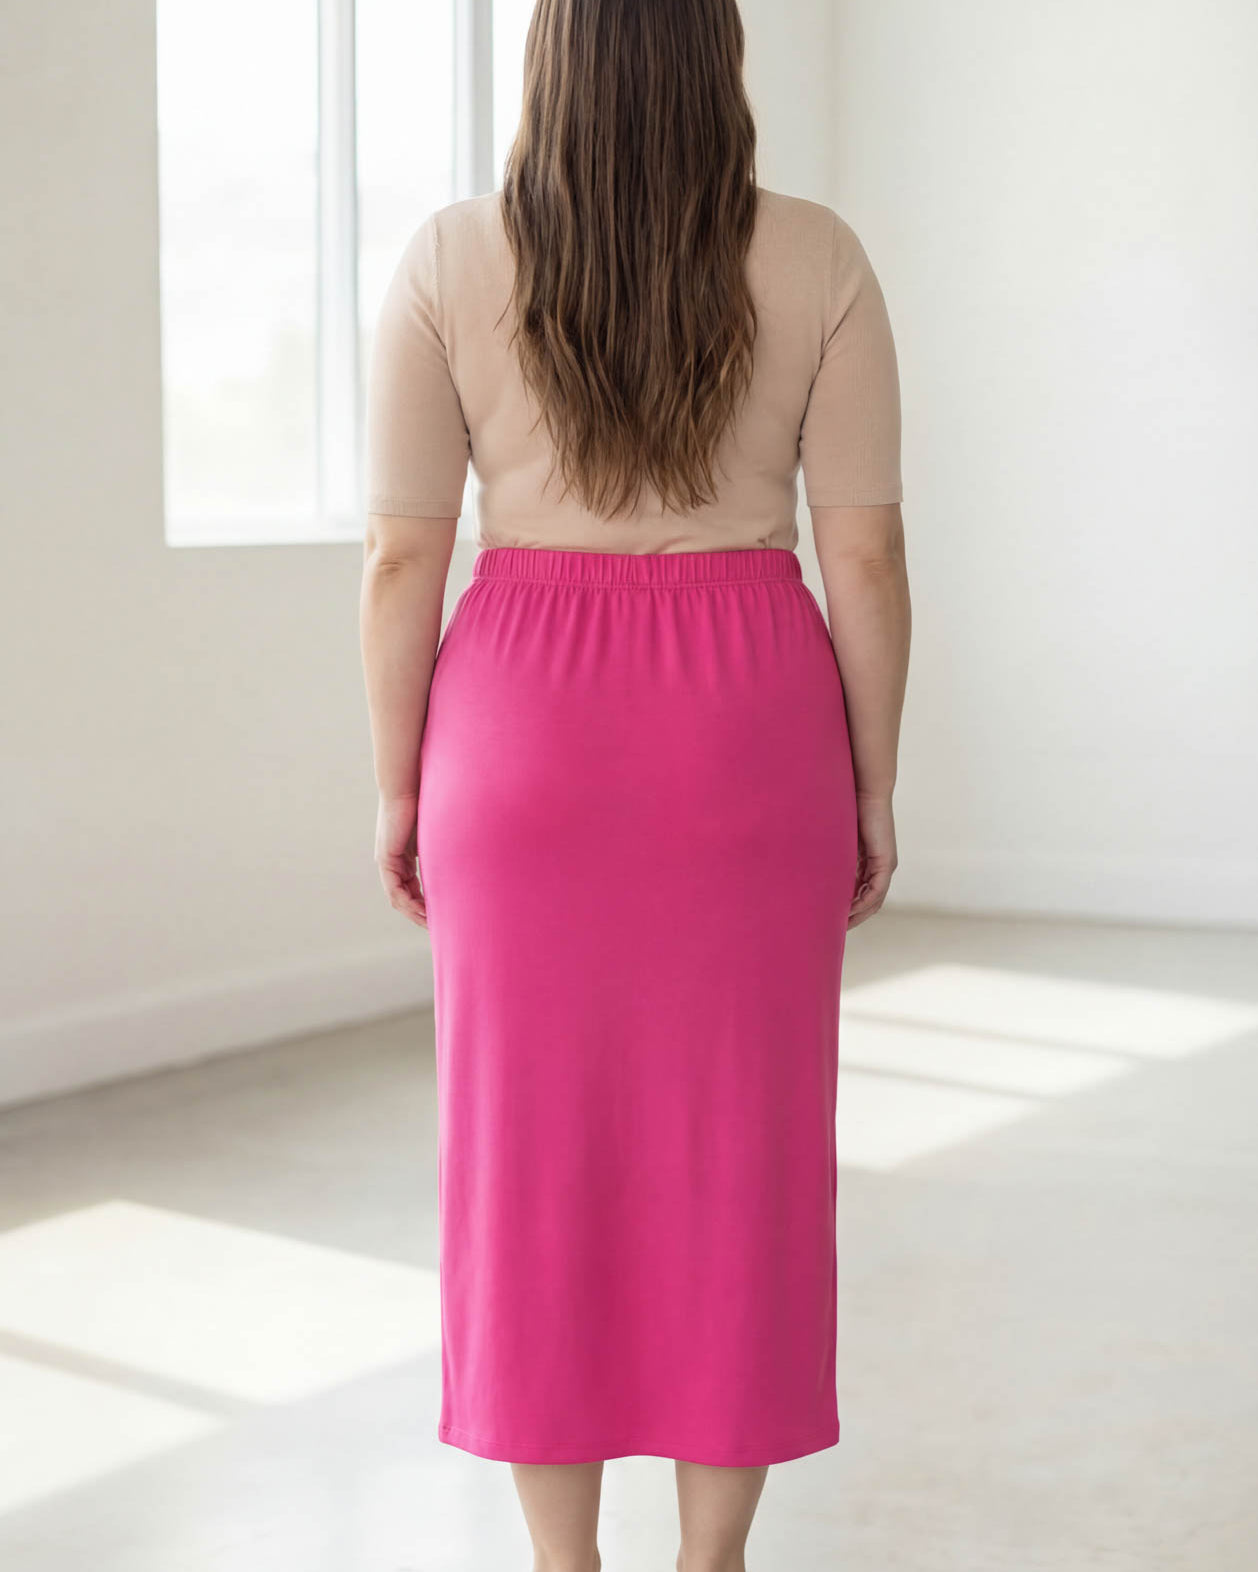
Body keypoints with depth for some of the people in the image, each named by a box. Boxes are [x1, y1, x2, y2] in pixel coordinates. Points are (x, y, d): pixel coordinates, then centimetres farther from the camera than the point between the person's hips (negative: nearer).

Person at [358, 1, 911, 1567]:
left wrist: (397, 787, 5)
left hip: (525, 730, 0)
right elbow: (866, 553, -5)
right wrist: (871, 788, 4)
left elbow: (403, 555, -5)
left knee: (534, 1139, 8)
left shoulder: (449, 261, -5)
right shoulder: (816, 261, -4)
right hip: (749, 730, 0)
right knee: (738, 1146, 8)